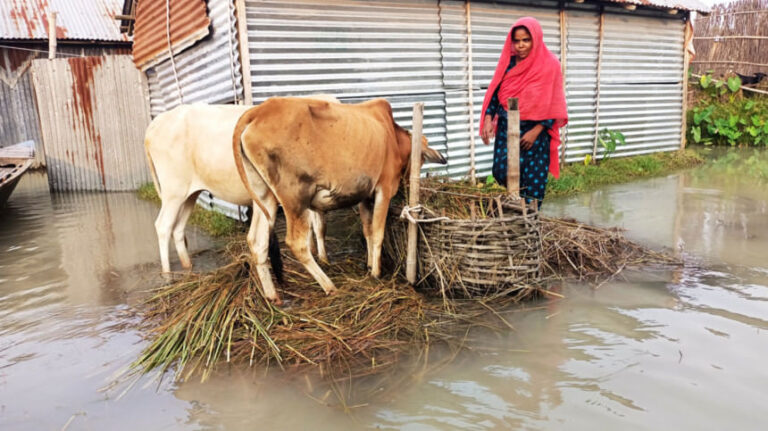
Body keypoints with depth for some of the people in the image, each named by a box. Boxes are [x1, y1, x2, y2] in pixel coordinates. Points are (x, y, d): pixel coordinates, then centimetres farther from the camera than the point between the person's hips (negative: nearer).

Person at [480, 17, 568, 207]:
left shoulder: (550, 64, -7)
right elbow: (494, 92, 6)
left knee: (533, 179, 1)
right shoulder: (508, 61, 3)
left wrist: (536, 131, -15)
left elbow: (553, 103, -8)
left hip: (536, 131, -3)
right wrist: (488, 119, -9)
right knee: (502, 171, -5)